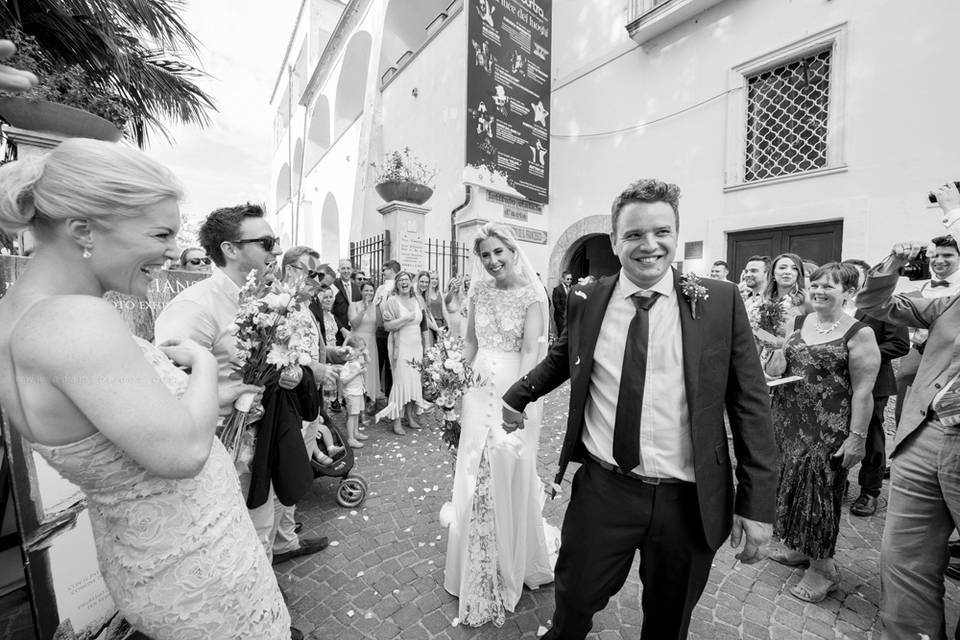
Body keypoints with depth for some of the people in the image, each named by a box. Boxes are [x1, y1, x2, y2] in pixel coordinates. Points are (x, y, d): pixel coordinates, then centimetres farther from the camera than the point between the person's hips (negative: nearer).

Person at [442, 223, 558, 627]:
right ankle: (478, 573, 43)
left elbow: (530, 351, -16)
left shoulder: (532, 295, -10)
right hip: (479, 392, 5)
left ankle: (513, 564, 40)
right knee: (475, 478, 15)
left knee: (509, 476, 10)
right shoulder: (479, 292, 5)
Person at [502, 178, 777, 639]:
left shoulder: (720, 303, -7)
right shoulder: (585, 302, -4)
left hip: (688, 501, 0)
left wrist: (757, 504, -4)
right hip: (601, 489, 1)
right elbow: (561, 357, 14)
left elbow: (750, 404, -3)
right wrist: (518, 394, 10)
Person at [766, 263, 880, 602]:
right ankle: (799, 546, 36)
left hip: (827, 429, -5)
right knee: (792, 483, 15)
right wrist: (775, 362, -9)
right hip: (788, 421, 5)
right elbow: (780, 366, 14)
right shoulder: (799, 323, 7)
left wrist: (857, 436, -13)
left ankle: (823, 567, 26)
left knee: (819, 489, 6)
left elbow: (863, 391, -11)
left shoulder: (859, 333, -9)